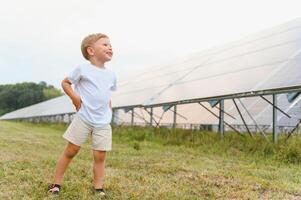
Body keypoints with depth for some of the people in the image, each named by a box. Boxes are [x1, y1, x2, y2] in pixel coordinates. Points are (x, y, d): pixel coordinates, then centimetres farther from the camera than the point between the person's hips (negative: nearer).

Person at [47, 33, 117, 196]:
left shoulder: (111, 75, 11)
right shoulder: (83, 69, -4)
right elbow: (65, 82, 4)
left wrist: (109, 110, 12)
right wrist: (74, 97, -10)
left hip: (103, 123, 4)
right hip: (83, 118, -4)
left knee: (100, 157, 3)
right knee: (70, 151, 5)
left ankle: (99, 188, 14)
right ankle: (56, 183, 18)